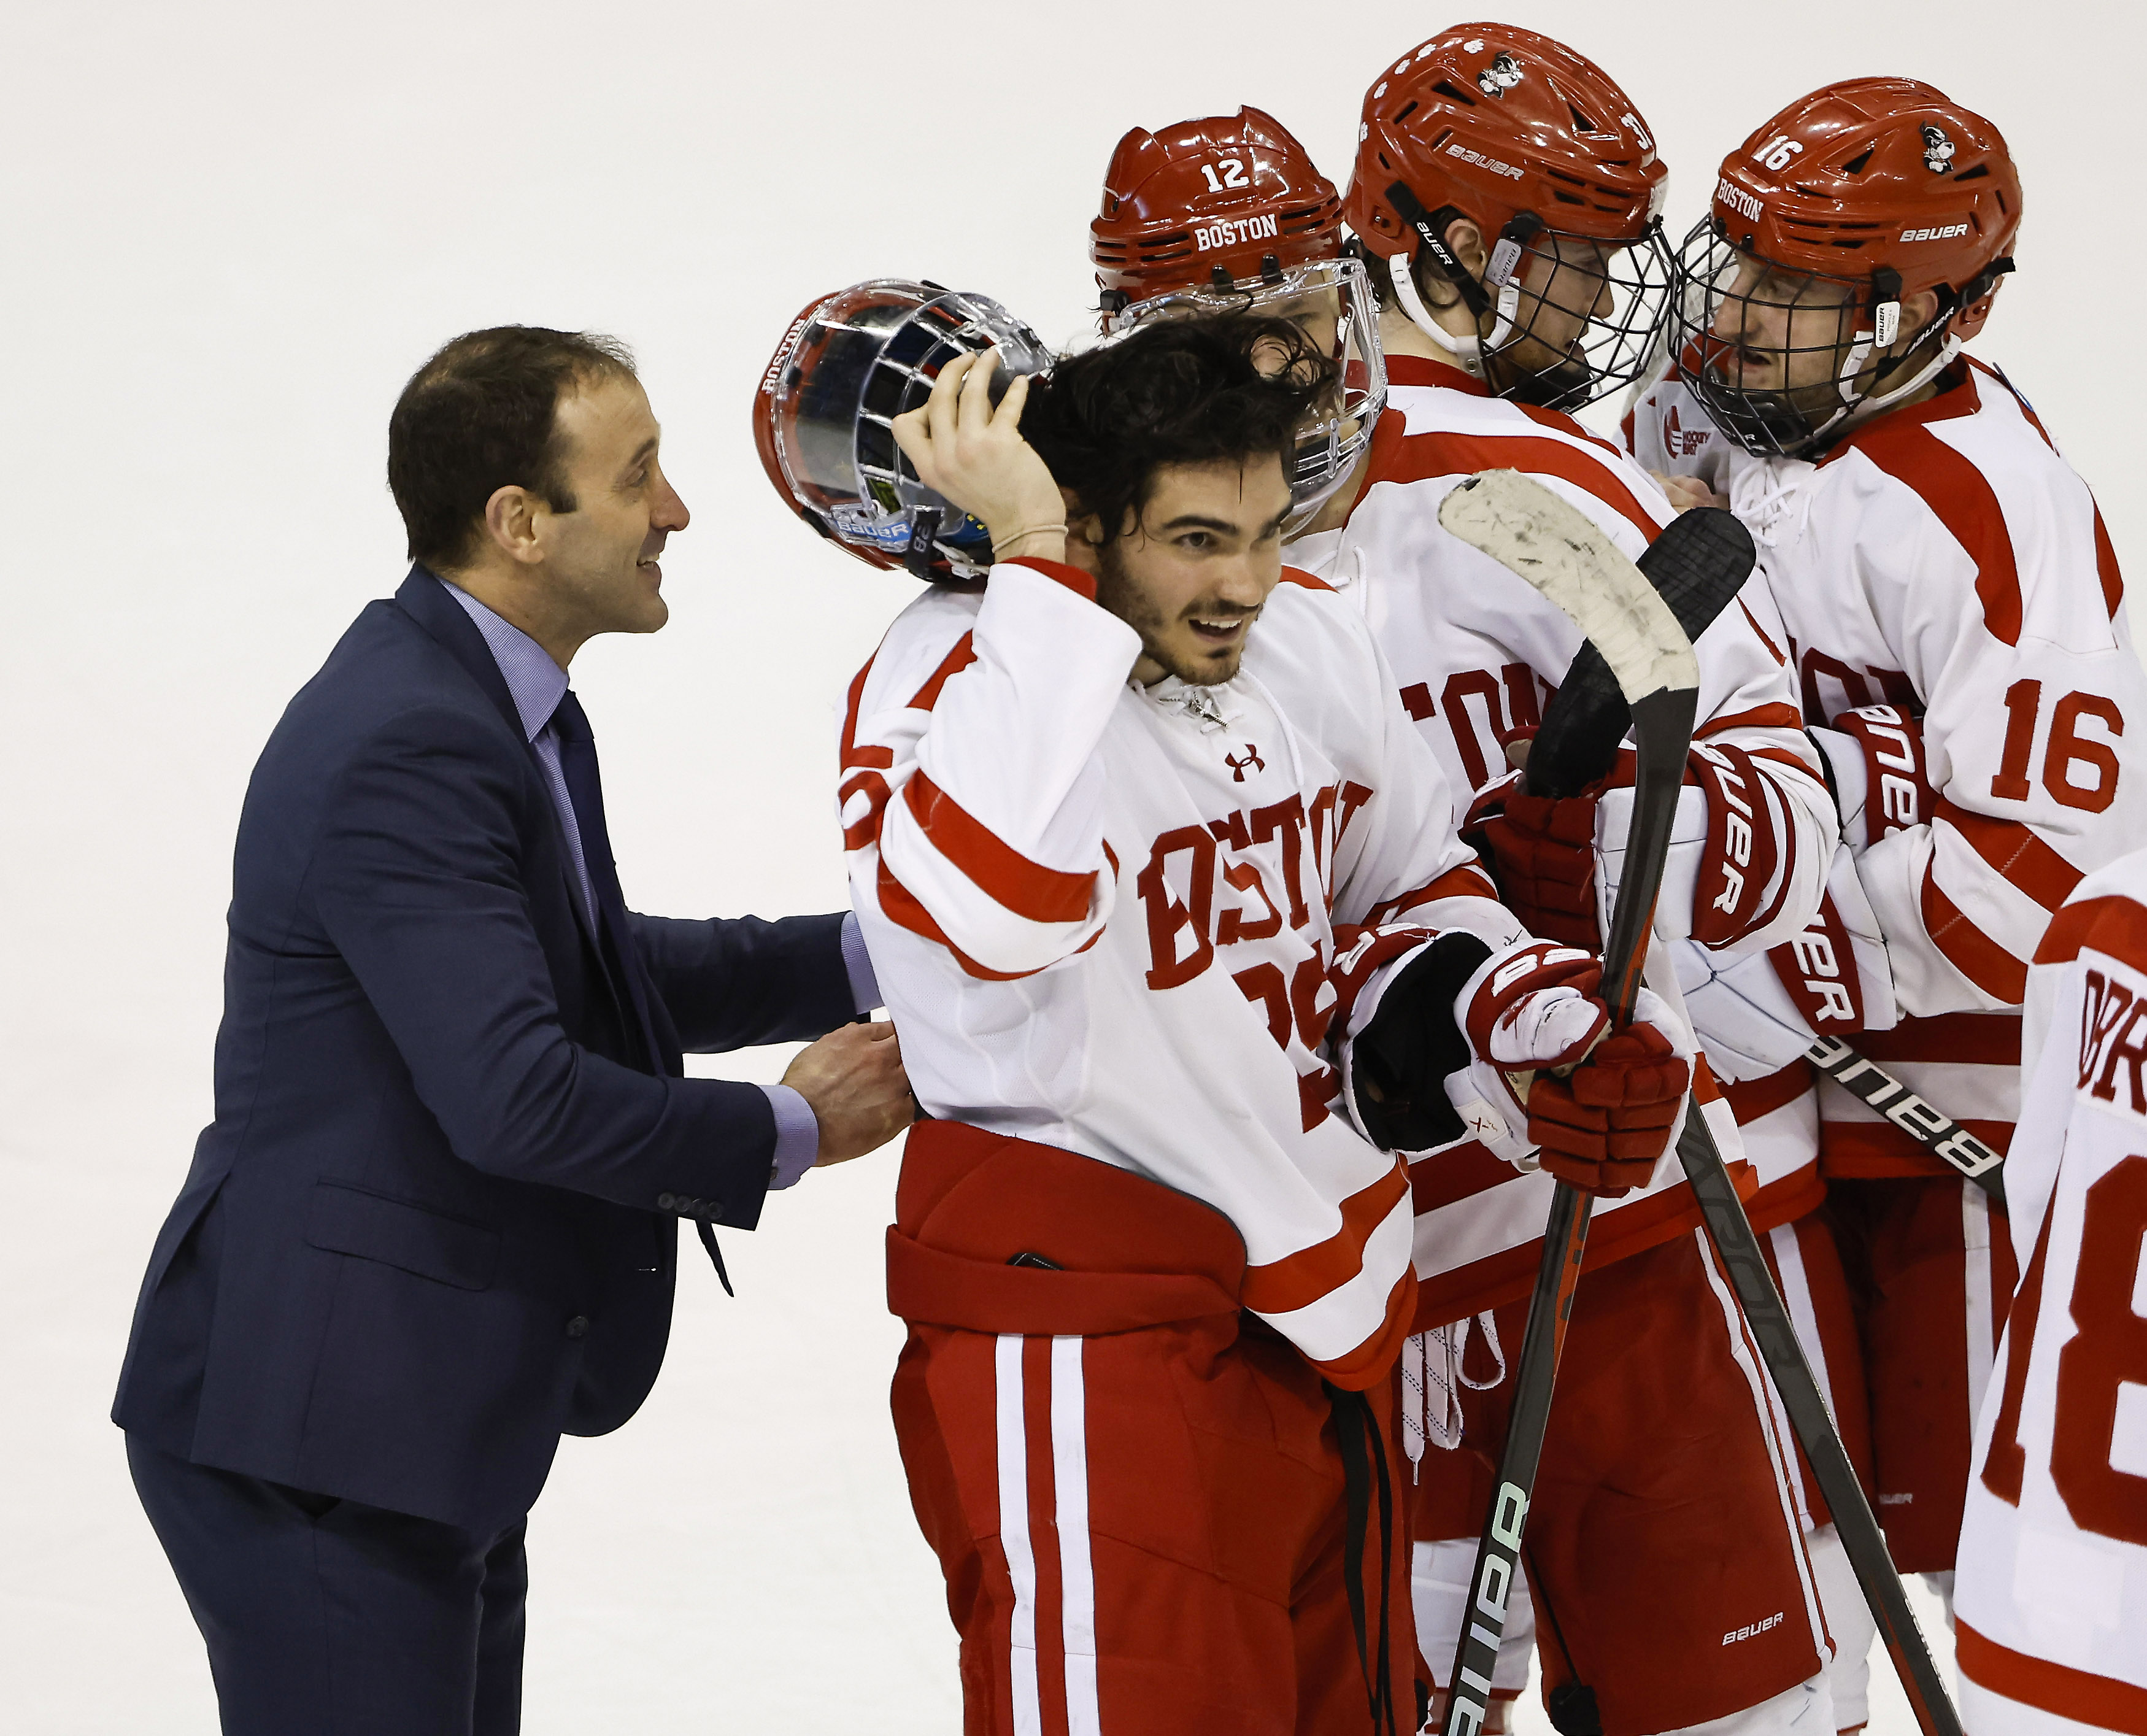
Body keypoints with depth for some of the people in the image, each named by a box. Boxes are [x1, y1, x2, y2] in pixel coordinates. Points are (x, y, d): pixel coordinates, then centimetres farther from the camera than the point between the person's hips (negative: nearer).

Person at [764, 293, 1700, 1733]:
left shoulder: (1314, 642, 3)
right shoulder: (955, 672, -19)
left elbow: (1408, 889, 21)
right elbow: (987, 908, -41)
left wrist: (1524, 1020, 2)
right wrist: (1036, 567, -36)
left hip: (1328, 1301, 8)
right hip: (1085, 1331, -8)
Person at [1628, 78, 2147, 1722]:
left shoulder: (1985, 510, -23)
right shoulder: (1689, 421, 2)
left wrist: (1797, 976, -28)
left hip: (1960, 1078, -7)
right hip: (1762, 1075, 7)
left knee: (1980, 1522, 1)